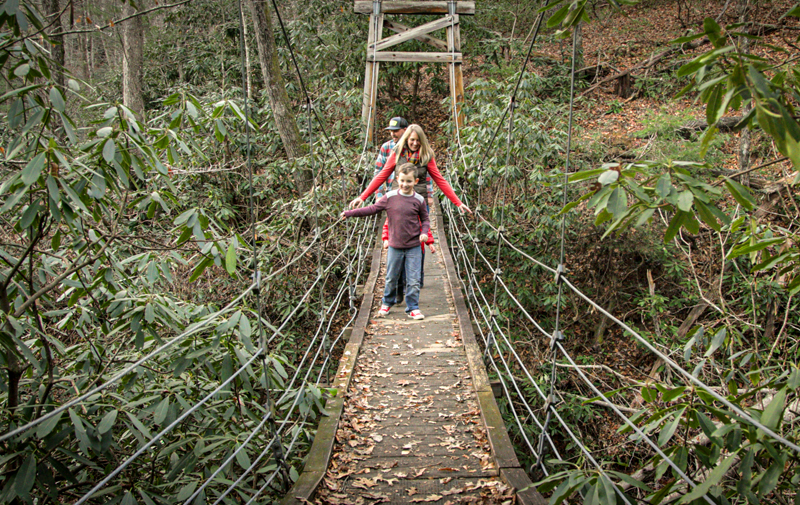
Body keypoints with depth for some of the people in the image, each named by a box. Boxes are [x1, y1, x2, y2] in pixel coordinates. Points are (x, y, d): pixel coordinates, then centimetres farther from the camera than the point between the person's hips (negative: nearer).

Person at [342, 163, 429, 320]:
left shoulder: (419, 200, -4)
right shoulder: (390, 197, -4)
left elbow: (425, 219, 7)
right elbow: (373, 208, 3)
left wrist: (424, 232, -12)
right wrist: (350, 213, 1)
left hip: (414, 247, -1)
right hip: (395, 246, 1)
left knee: (413, 280, -1)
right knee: (391, 278, 14)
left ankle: (413, 308, 14)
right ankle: (387, 303, 35)